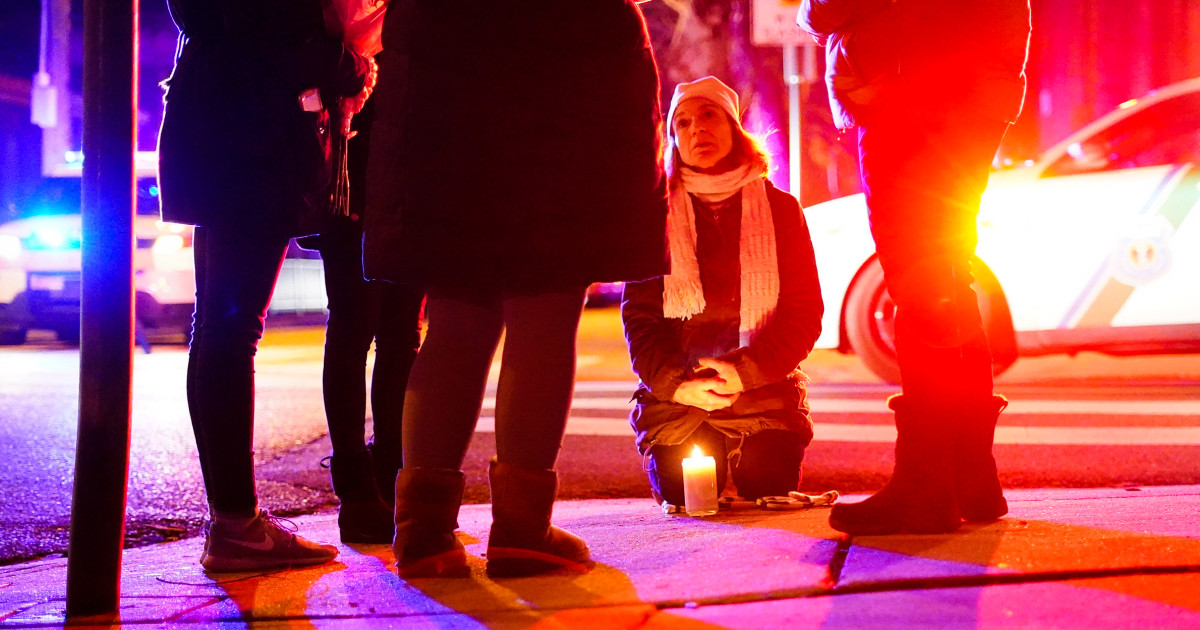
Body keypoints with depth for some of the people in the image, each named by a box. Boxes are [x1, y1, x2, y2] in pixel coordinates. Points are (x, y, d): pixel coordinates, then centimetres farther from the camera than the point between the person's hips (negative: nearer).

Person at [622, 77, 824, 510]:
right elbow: (639, 317, 1)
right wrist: (677, 384, -17)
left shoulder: (780, 209, 7)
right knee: (686, 505, -10)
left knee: (770, 495, -9)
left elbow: (805, 311, 0)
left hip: (766, 397, 0)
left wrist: (745, 371, -16)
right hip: (677, 400, 0)